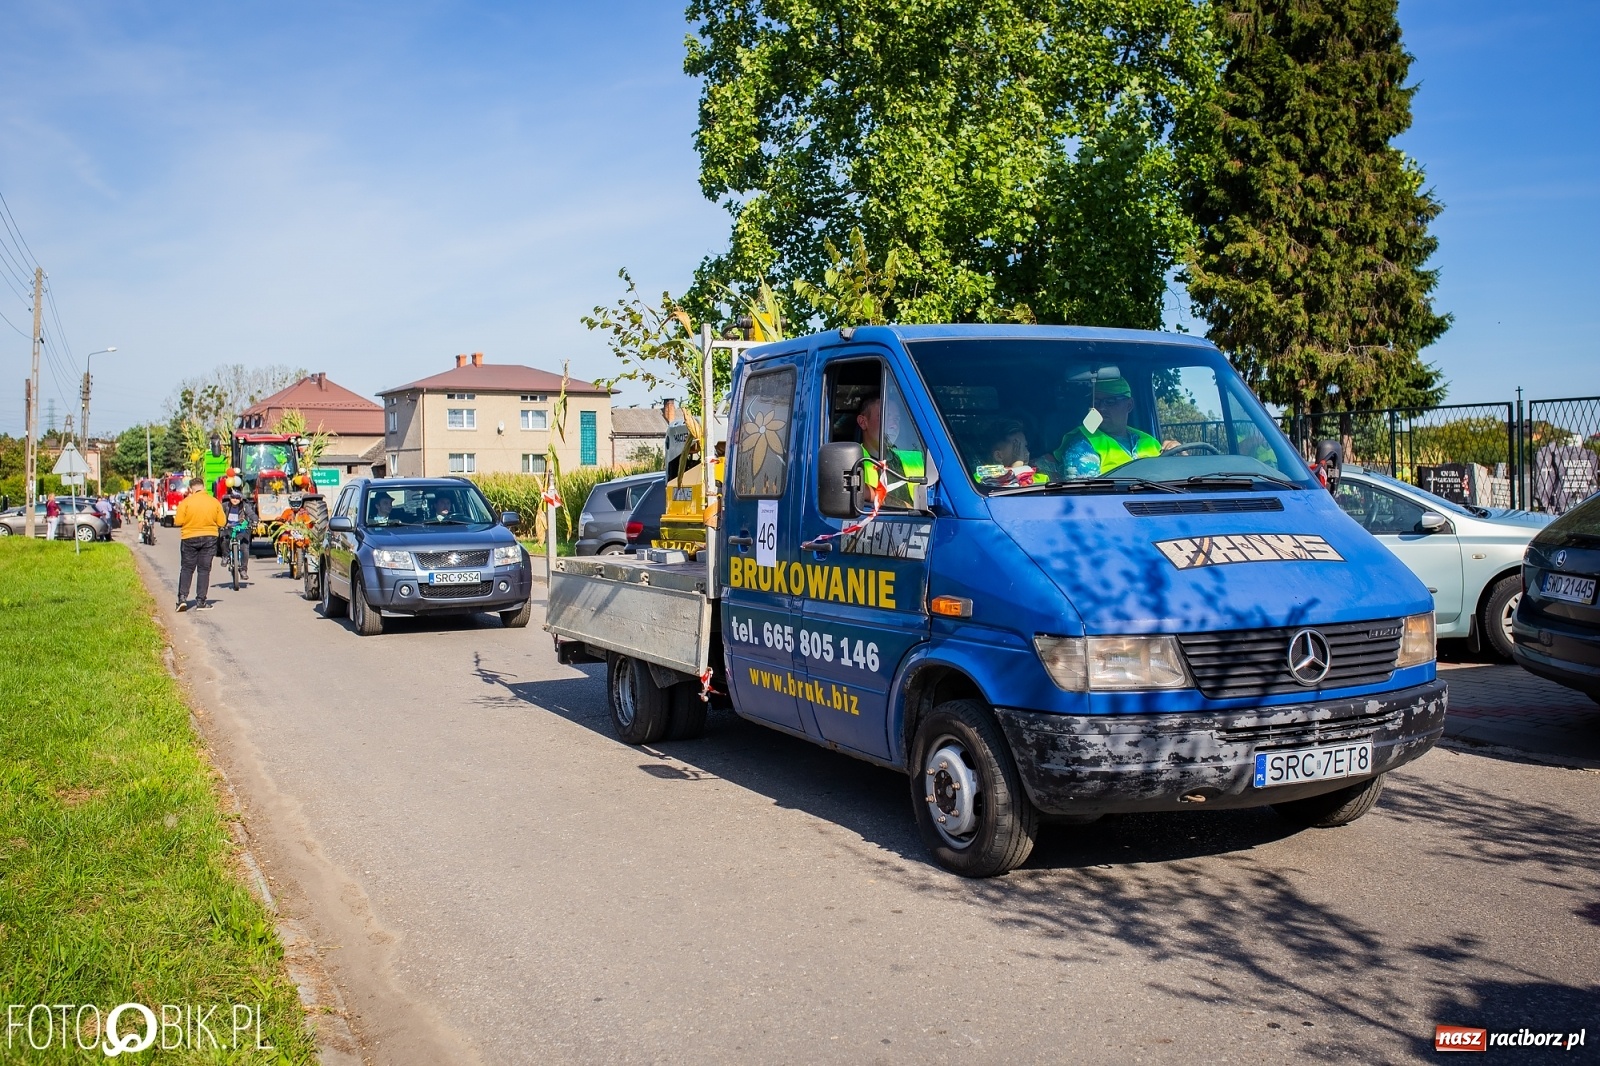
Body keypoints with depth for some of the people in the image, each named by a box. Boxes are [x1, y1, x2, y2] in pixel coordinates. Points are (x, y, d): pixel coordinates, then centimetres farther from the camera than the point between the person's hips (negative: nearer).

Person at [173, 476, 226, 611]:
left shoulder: (186, 502, -8)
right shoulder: (214, 502, -2)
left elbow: (178, 522, -10)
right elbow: (222, 522, -1)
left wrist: (191, 521, 10)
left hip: (190, 538, -1)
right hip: (209, 538, 1)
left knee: (186, 569, 9)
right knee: (204, 570, 5)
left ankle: (182, 598, 0)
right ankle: (201, 602, 4)